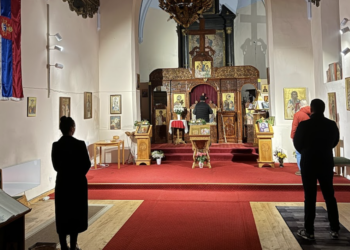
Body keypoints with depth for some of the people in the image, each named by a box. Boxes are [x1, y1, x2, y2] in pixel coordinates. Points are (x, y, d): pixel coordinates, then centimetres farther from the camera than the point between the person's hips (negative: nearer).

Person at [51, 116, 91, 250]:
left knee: (62, 215, 13)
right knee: (76, 214, 10)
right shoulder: (79, 144, -15)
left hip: (62, 182, 3)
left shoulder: (56, 145, -5)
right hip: (77, 183, -3)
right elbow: (87, 164, -9)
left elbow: (56, 165, 4)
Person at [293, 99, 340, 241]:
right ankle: (335, 230, 20)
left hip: (308, 164, -3)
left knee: (310, 198, 3)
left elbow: (297, 144, -3)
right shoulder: (332, 125, -4)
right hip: (326, 163, 3)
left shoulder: (304, 125, -15)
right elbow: (334, 142, 10)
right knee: (329, 196, 14)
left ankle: (309, 231, 8)